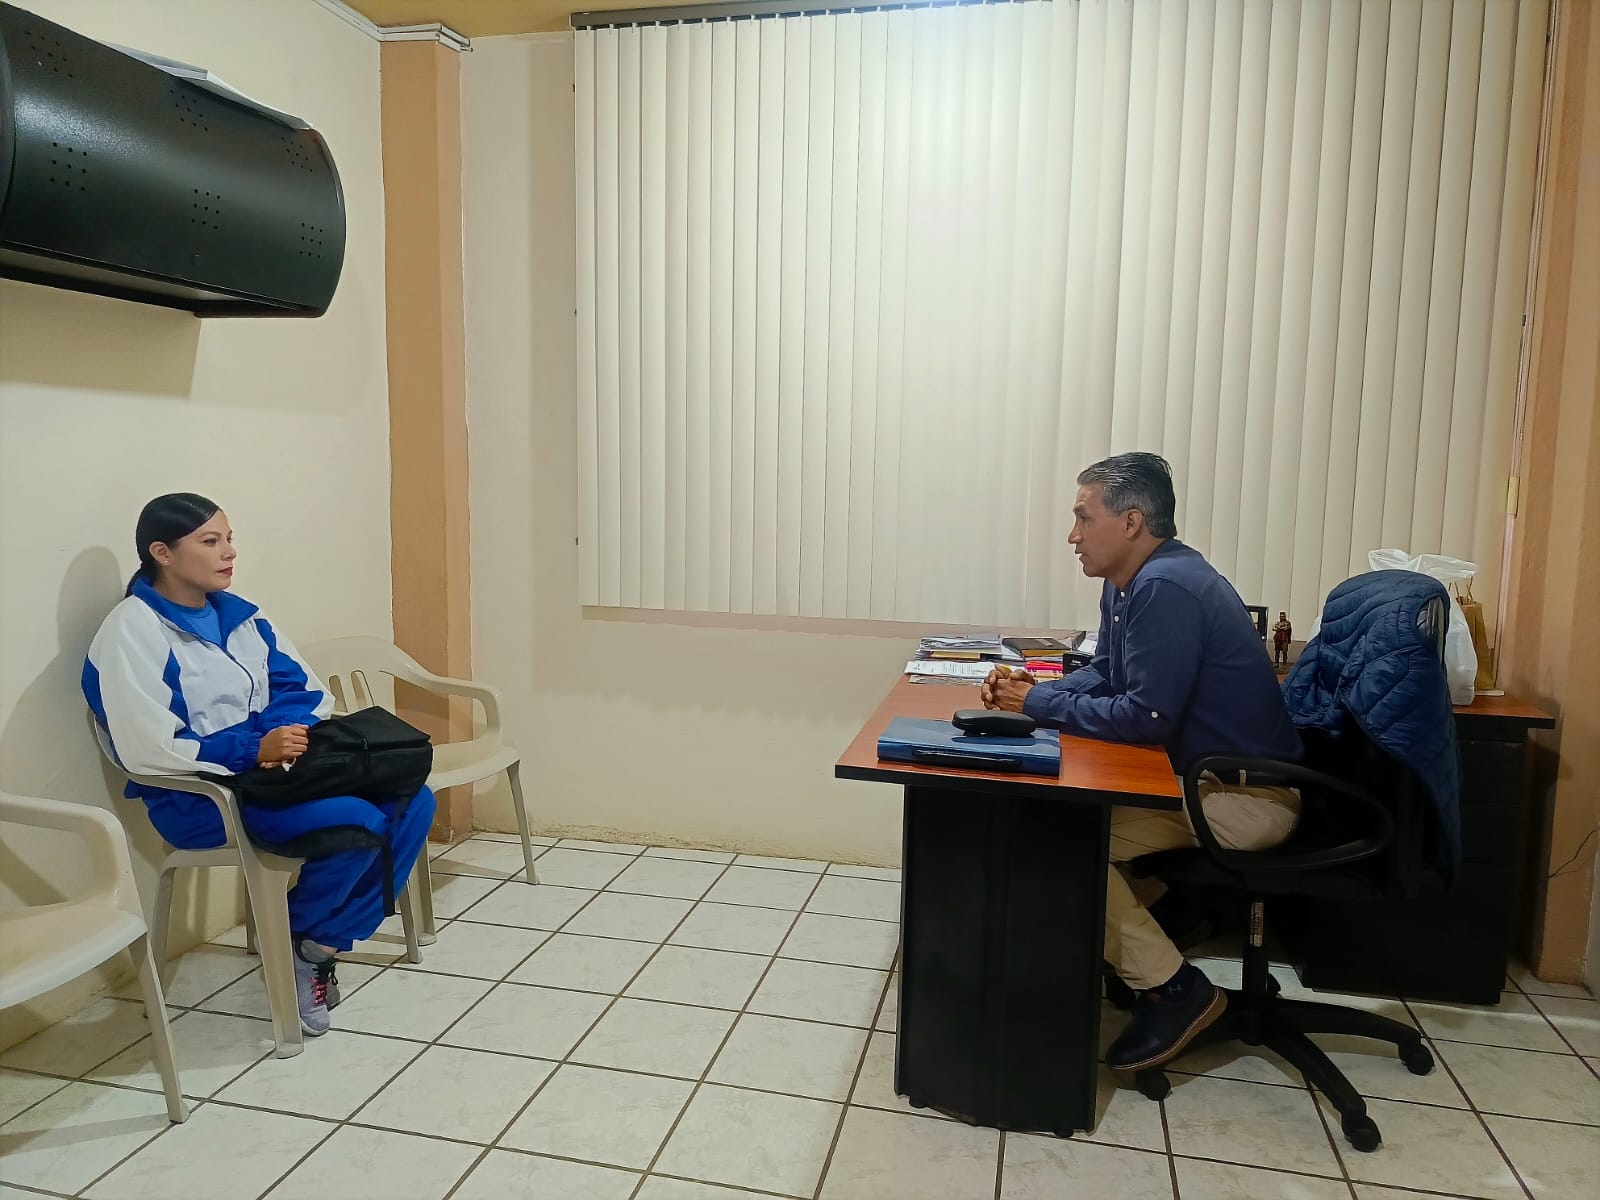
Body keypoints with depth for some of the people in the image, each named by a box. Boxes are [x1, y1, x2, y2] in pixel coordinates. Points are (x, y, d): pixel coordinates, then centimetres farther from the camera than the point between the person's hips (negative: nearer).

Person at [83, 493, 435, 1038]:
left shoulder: (237, 613, 11)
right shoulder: (131, 633, -11)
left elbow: (304, 689, 10)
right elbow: (148, 751, -20)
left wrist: (291, 733, -12)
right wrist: (255, 748, -24)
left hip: (271, 763, 8)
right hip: (198, 795, -7)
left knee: (413, 802, -10)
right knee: (357, 824, -28)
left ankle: (324, 941, 2)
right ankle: (296, 939, 1)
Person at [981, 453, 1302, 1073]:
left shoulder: (1166, 587, -24)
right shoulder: (1131, 581, 7)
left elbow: (1146, 717, -27)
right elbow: (1103, 676, 15)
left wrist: (1038, 705, -17)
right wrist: (1033, 687, -3)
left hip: (1247, 796, -10)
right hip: (1201, 773, 10)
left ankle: (1172, 988, -4)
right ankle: (1136, 946, 16)